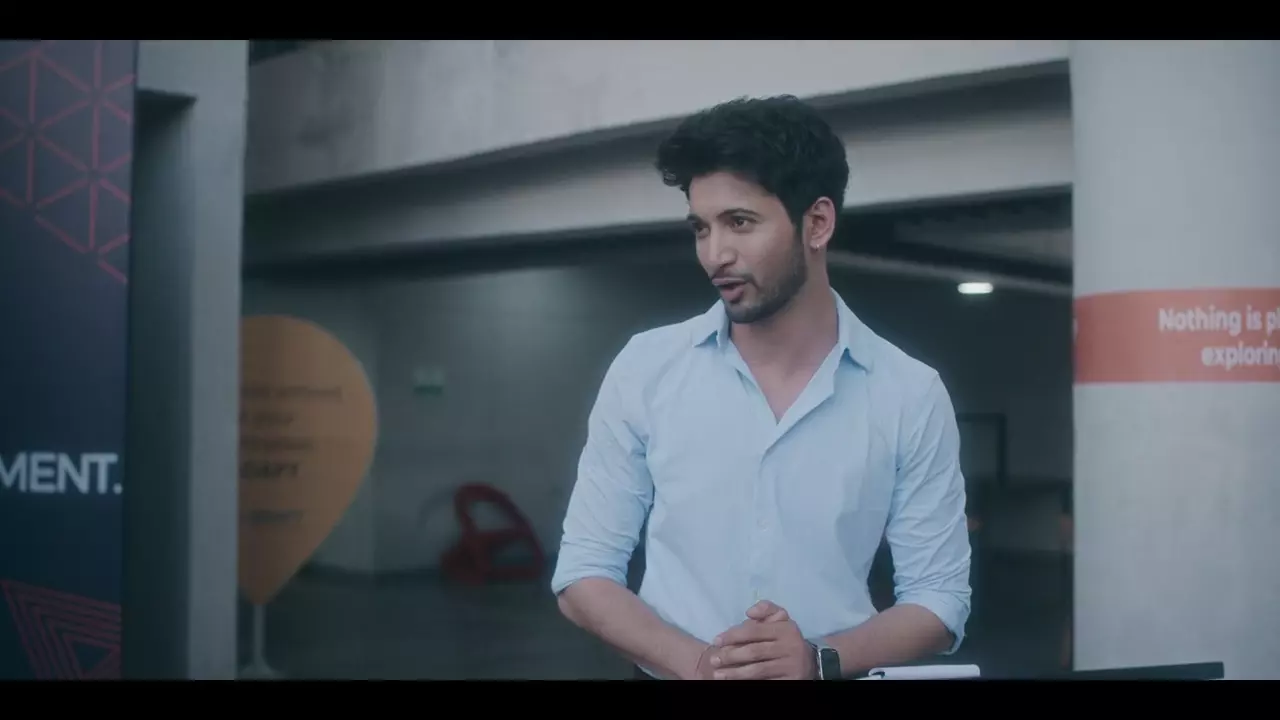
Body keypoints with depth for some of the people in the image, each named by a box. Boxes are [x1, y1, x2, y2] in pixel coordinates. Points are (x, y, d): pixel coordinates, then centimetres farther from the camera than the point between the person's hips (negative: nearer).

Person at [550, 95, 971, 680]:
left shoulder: (911, 395, -7)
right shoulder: (645, 370, -6)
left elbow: (939, 598, -3)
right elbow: (583, 573, -4)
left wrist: (820, 661, -21)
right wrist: (697, 662, -19)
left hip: (827, 672, 0)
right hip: (674, 676, 0)